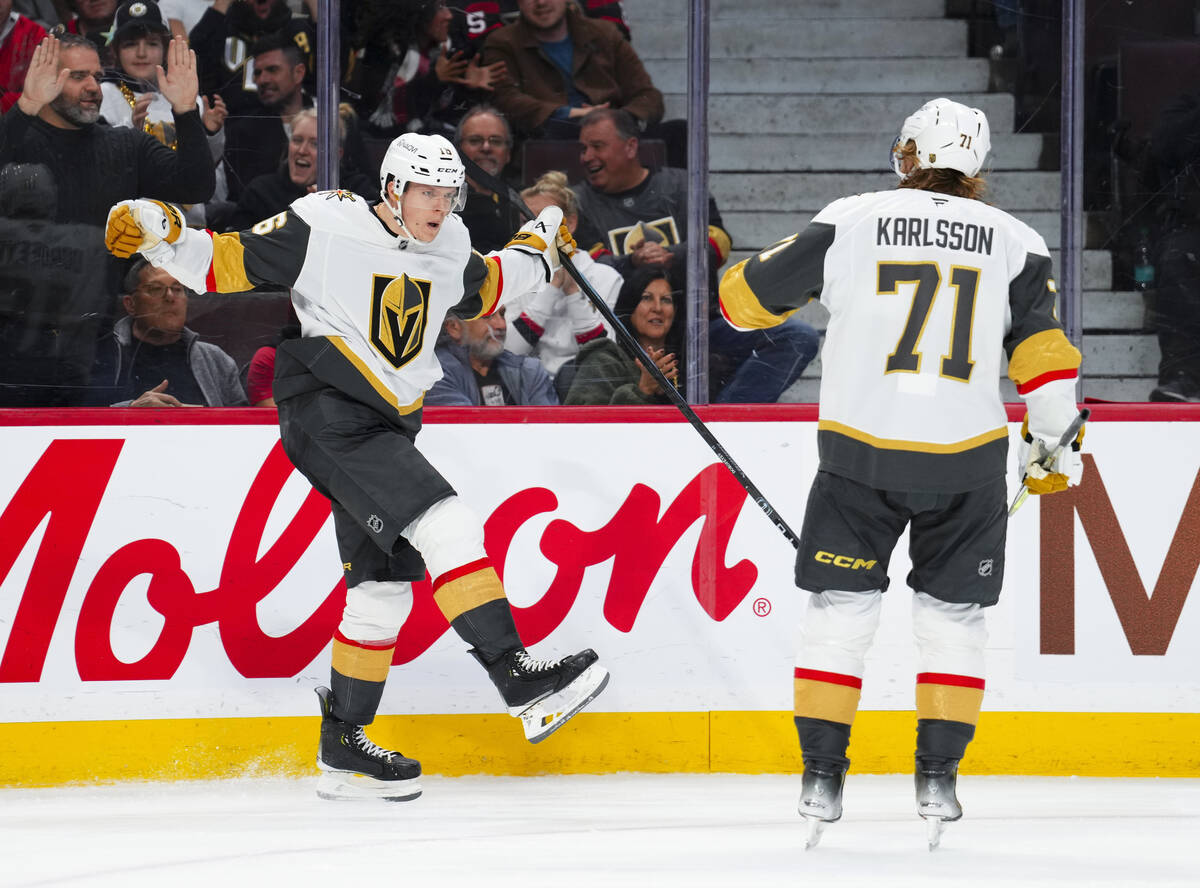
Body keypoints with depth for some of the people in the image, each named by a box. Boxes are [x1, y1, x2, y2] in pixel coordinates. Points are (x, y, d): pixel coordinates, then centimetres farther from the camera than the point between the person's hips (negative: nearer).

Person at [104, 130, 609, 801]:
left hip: (385, 429, 9)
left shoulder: (448, 251, 10)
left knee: (384, 583, 11)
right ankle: (521, 682, -25)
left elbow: (480, 291, 32)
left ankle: (343, 749, 20)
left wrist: (536, 253, 26)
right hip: (328, 417, -9)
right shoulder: (322, 230, -12)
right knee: (447, 529, -22)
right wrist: (159, 233, -24)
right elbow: (225, 266, -10)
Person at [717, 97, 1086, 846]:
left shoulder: (850, 223, -1)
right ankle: (938, 778, 10)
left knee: (841, 610, 10)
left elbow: (750, 298, 3)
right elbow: (1045, 352, 1)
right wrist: (1053, 446, 13)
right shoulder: (1012, 241, 3)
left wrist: (742, 282, 26)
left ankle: (822, 775, 8)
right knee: (954, 616, 14)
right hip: (966, 460, 1)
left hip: (860, 453, -1)